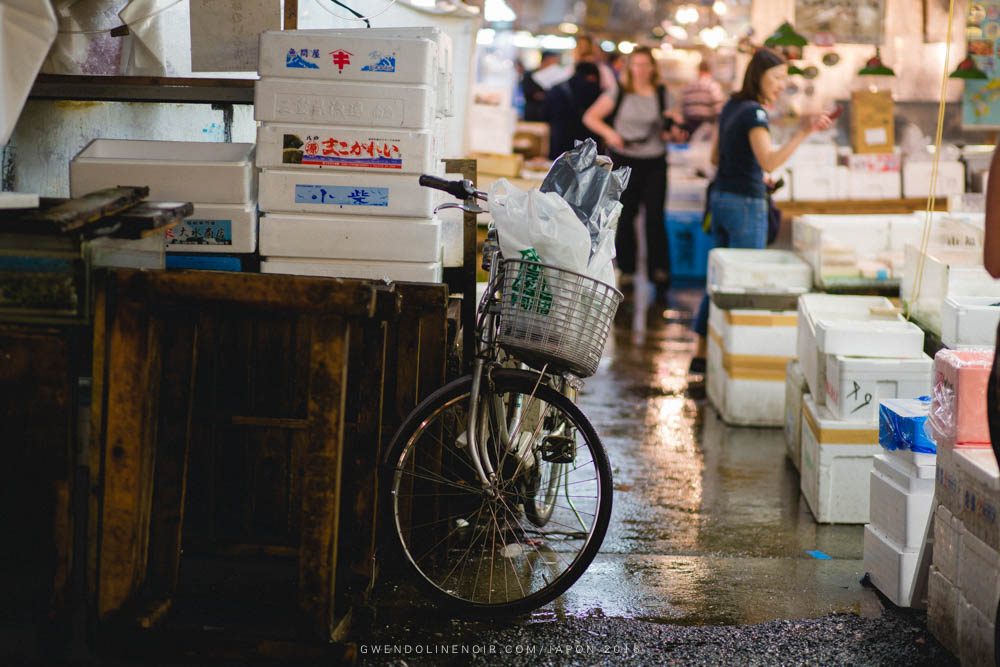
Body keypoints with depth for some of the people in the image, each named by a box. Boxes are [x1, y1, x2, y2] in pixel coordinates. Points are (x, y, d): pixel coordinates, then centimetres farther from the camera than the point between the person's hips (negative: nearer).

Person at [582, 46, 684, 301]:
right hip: (624, 162, -1)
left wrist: (673, 132, -10)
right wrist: (609, 133, -11)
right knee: (625, 217, 2)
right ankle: (626, 270, 13)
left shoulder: (662, 95, 6)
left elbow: (667, 132, 14)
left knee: (655, 217, -5)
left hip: (654, 164, 1)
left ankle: (659, 272, -1)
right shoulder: (619, 93, 1)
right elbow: (590, 117, 5)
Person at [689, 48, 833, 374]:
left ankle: (701, 354, 17)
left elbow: (716, 156, 19)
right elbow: (769, 162, -31)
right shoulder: (754, 113, -17)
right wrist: (802, 133, -38)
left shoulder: (731, 106, 10)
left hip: (720, 198, 9)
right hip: (745, 203, -9)